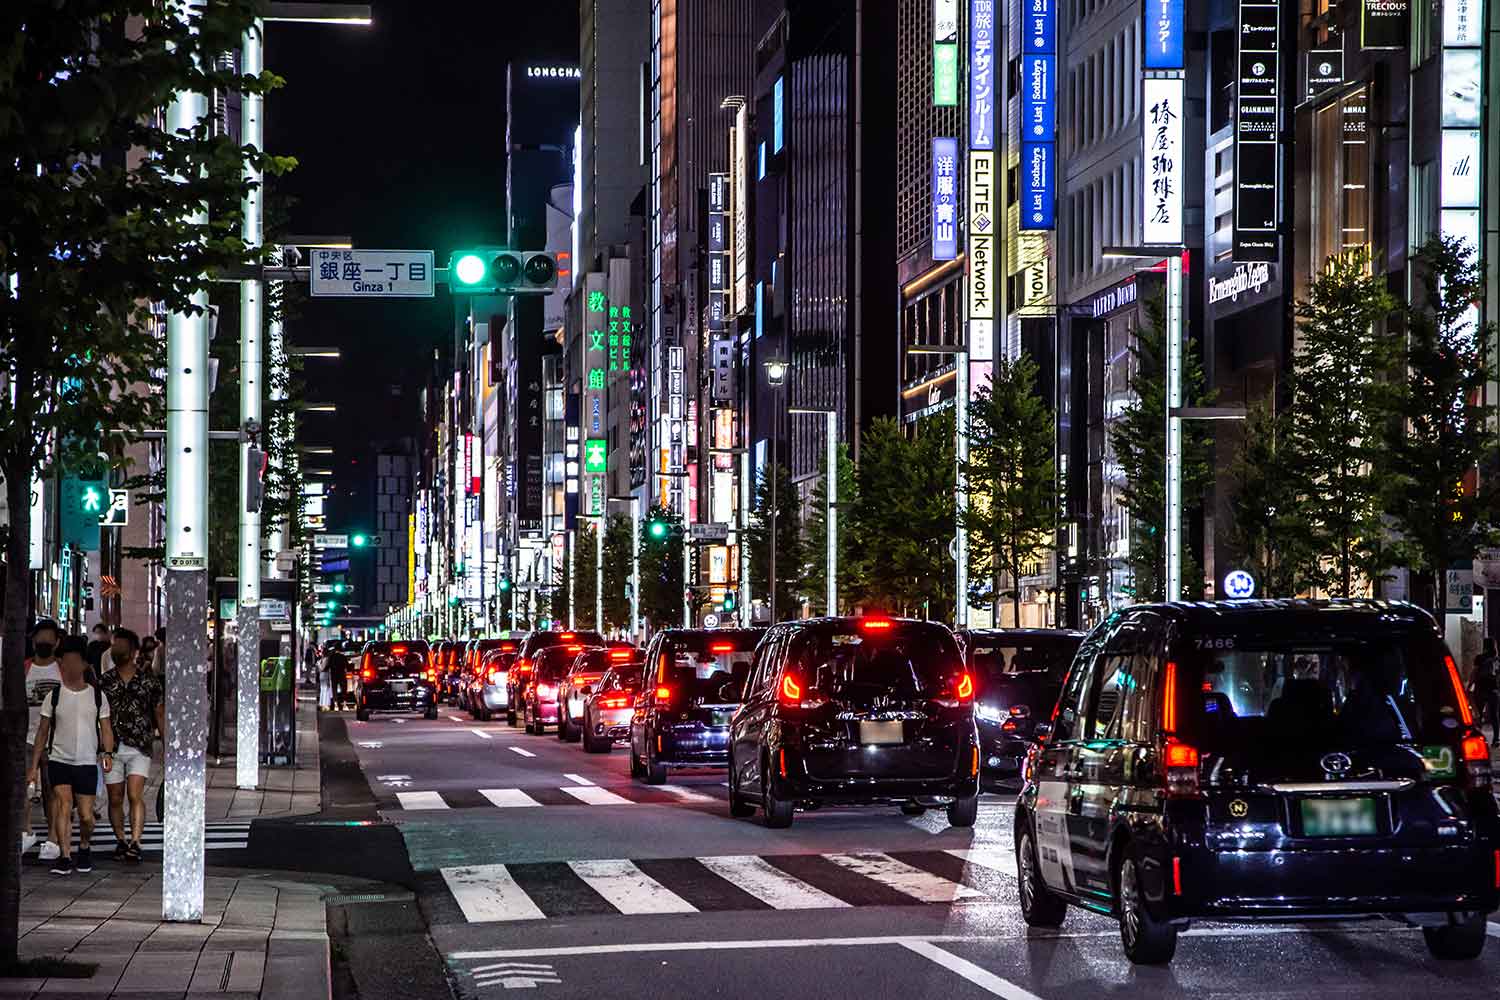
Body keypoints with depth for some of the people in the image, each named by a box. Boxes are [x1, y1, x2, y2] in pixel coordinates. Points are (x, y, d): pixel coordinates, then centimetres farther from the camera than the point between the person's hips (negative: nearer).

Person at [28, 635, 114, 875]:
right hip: (59, 761, 0)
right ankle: (65, 856, -14)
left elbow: (105, 729, 4)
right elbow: (43, 731, 7)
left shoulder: (97, 696, 3)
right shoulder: (55, 695, 2)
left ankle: (84, 848, 27)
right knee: (63, 803, -17)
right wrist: (34, 765, 5)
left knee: (86, 815, -1)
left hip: (87, 763, 0)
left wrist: (107, 752, -14)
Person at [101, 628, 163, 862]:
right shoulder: (105, 681, 7)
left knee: (135, 795, -15)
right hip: (112, 747, 2)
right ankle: (121, 841, 21)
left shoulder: (148, 680, 4)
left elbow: (159, 714, 10)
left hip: (139, 748, -2)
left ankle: (135, 843, -21)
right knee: (115, 799, 7)